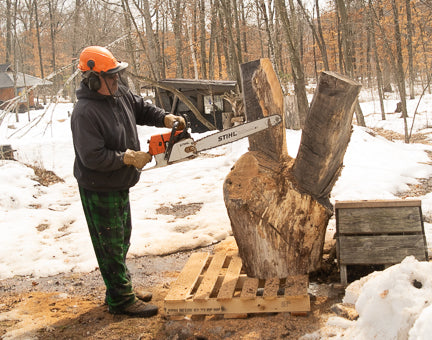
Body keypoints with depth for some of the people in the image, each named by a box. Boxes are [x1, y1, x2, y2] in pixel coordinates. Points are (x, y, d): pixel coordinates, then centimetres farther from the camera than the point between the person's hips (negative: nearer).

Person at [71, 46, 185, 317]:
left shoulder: (120, 94, 0)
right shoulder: (85, 112, -26)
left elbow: (142, 108, 15)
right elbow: (92, 157, -30)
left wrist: (166, 118, -3)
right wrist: (129, 158, -23)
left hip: (120, 185, 9)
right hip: (99, 190, -9)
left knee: (122, 239, 20)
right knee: (111, 245, 2)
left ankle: (123, 287, 36)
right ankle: (121, 300, 14)